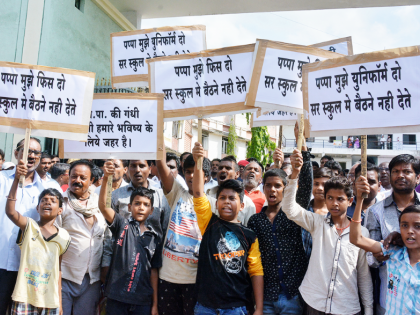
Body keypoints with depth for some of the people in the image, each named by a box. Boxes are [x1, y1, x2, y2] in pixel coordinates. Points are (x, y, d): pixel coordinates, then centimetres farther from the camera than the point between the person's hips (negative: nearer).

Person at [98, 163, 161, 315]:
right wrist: (105, 178, -31)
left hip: (142, 300, 2)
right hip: (116, 296, -2)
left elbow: (153, 271, 8)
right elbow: (103, 206, -17)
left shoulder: (154, 237, 5)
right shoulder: (122, 225, -1)